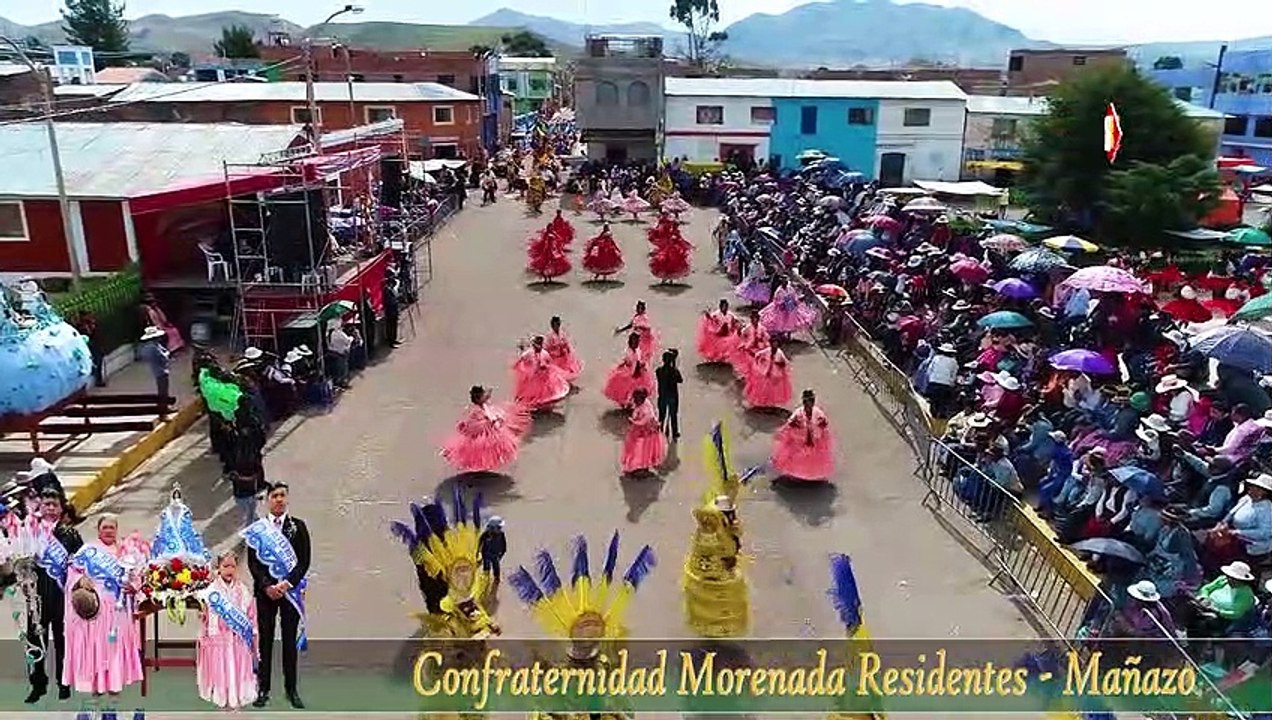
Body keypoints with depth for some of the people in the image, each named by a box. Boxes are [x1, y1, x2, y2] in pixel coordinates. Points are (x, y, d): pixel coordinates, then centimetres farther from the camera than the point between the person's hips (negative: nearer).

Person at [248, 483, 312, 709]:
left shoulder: (298, 526, 2)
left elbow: (304, 561, -1)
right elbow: (252, 561, 1)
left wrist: (287, 583, -13)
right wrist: (267, 585, -11)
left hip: (291, 589, 0)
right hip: (265, 590, 0)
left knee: (290, 640, 4)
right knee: (264, 640, 3)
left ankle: (291, 689, 11)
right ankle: (263, 689, 11)